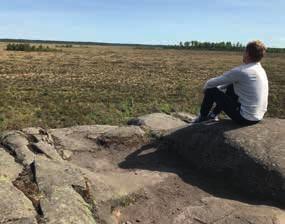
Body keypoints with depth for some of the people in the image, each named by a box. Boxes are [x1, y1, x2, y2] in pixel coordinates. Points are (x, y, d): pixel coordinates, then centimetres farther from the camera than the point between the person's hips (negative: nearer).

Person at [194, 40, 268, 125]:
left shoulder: (241, 71, -19)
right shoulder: (261, 70, 7)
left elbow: (211, 83, -10)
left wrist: (206, 86, 11)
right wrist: (219, 87, 21)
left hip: (244, 118, -8)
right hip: (258, 117, 8)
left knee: (211, 90, 1)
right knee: (230, 87, 22)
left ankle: (202, 117, 24)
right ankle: (214, 114, 32)